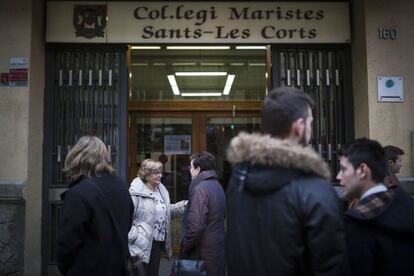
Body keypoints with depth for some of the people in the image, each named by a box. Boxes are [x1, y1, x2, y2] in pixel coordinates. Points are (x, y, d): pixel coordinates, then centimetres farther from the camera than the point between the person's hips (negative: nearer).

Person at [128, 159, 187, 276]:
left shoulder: (161, 190, 10)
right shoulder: (136, 192, -17)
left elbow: (166, 210, 17)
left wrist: (182, 205, 2)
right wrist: (133, 237, -22)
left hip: (158, 242, 8)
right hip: (143, 244, -8)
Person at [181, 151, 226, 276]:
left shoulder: (200, 189, -18)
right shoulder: (217, 185, 10)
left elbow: (196, 226, -25)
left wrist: (185, 247, -10)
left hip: (205, 253, -8)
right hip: (218, 250, 8)